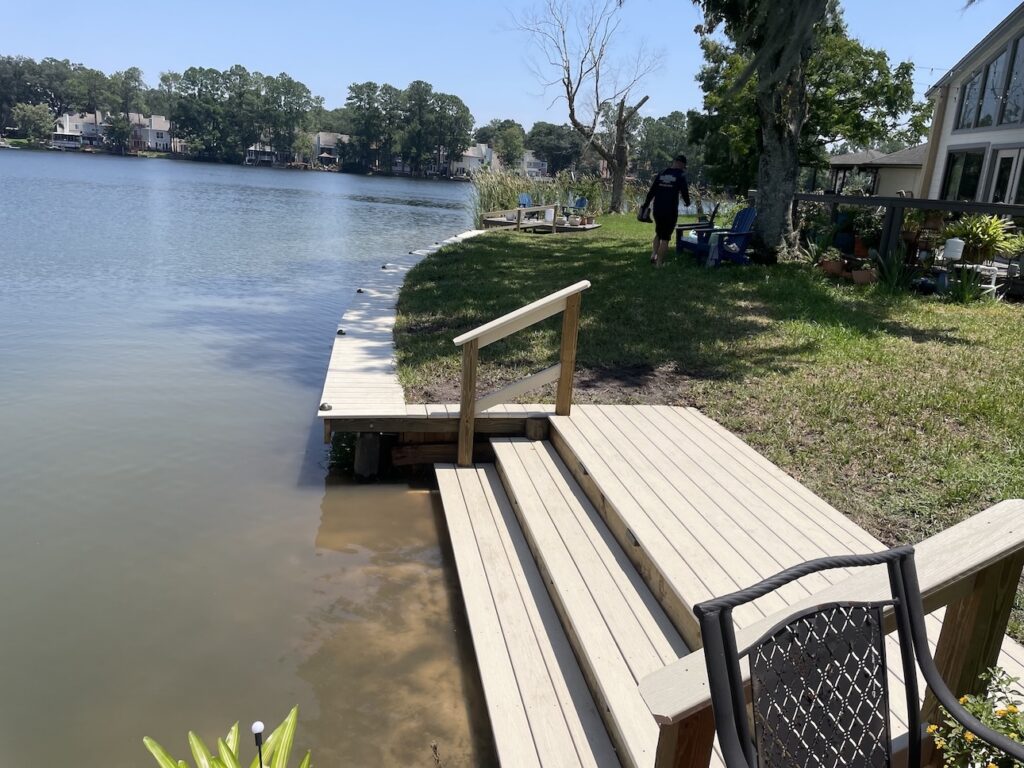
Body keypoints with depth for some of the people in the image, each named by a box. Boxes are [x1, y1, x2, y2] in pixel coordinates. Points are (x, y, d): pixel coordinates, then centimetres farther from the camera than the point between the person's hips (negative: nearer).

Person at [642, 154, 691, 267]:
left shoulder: (662, 174, 9)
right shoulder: (681, 175, -4)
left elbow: (651, 191, 7)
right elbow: (684, 192, -3)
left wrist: (645, 205, 11)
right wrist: (687, 202, 18)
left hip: (657, 210, 4)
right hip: (671, 211, -4)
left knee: (658, 234, 23)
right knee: (665, 237, 2)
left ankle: (653, 254, 6)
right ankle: (659, 263, 0)